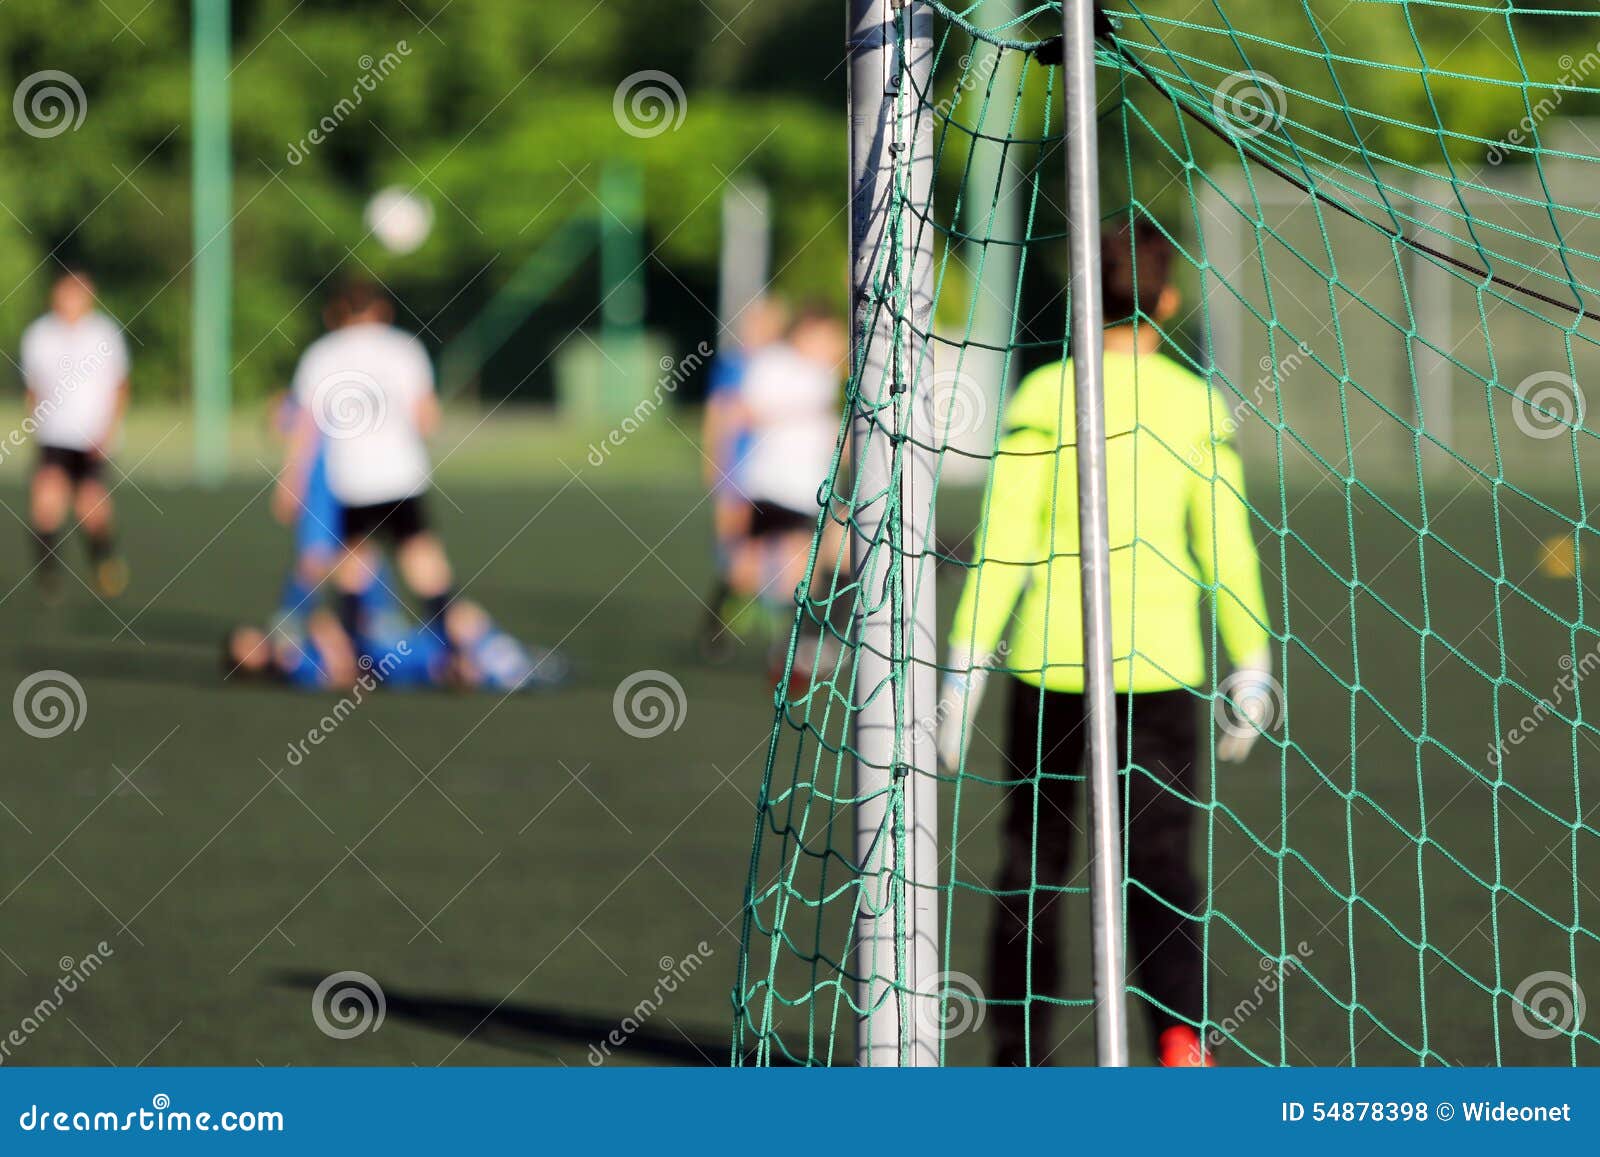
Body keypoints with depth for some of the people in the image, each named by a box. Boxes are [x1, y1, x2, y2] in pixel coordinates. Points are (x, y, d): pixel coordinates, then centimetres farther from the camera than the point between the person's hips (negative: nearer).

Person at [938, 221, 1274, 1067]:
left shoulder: (1044, 395, -3)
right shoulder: (1196, 404, 0)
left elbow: (1004, 538, -7)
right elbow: (1225, 546, 1)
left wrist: (967, 663, -5)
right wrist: (1251, 670, 9)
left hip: (1049, 662, 0)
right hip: (1157, 666, 0)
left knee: (1032, 860, 14)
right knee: (1158, 861, 2)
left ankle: (1018, 1060, 20)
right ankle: (1180, 1035, -22)